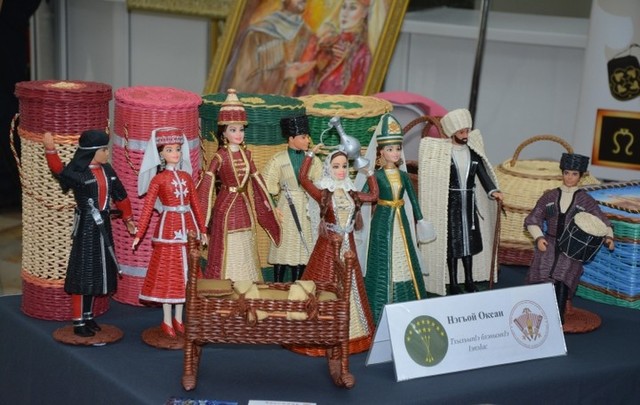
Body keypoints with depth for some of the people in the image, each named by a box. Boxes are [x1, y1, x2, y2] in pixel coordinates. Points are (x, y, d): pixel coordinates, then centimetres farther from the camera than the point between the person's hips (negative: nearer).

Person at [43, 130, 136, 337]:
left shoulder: (106, 170, 6)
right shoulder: (78, 172, -15)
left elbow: (120, 195, 18)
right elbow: (60, 171, -35)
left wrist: (128, 218, 26)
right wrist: (50, 150, -51)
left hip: (103, 225, 7)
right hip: (86, 226, -7)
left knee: (96, 271, 14)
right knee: (83, 272, -2)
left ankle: (88, 317, 26)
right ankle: (78, 322, 6)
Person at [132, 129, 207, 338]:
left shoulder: (186, 176, 8)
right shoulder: (158, 179, -5)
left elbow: (195, 204, 12)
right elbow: (147, 208, -8)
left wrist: (202, 229, 13)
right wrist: (139, 234, -13)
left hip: (187, 226, 5)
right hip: (168, 227, -4)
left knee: (184, 272, 9)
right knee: (167, 273, 1)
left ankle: (178, 319, 20)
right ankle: (167, 321, 10)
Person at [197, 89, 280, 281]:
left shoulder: (246, 153, 5)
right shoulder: (220, 156, -11)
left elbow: (256, 178, 13)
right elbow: (207, 183, -15)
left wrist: (267, 204, 16)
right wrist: (202, 213, -20)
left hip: (245, 206, 5)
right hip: (227, 207, -5)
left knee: (245, 249, 12)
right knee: (227, 251, 0)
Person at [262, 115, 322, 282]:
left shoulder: (313, 160, 2)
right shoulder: (278, 160, -7)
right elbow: (265, 187, -5)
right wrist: (272, 210, -7)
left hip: (306, 210, 3)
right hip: (286, 209, -3)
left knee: (301, 250, 7)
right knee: (283, 249, 2)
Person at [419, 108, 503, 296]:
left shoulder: (473, 150, 4)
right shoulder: (442, 152, -9)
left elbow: (482, 173, 0)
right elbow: (437, 178, -9)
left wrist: (493, 191, -16)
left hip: (469, 202, 5)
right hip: (451, 203, -4)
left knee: (469, 240, 12)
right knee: (452, 242, 1)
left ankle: (469, 280, 23)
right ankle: (453, 284, 10)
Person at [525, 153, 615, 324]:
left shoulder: (586, 200, 9)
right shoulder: (549, 197, 12)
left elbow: (603, 223, 10)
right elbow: (532, 221, 12)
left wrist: (608, 237, -10)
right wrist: (539, 237, -5)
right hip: (549, 244, 2)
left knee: (563, 277, -26)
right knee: (542, 276, -22)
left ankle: (558, 319, -16)